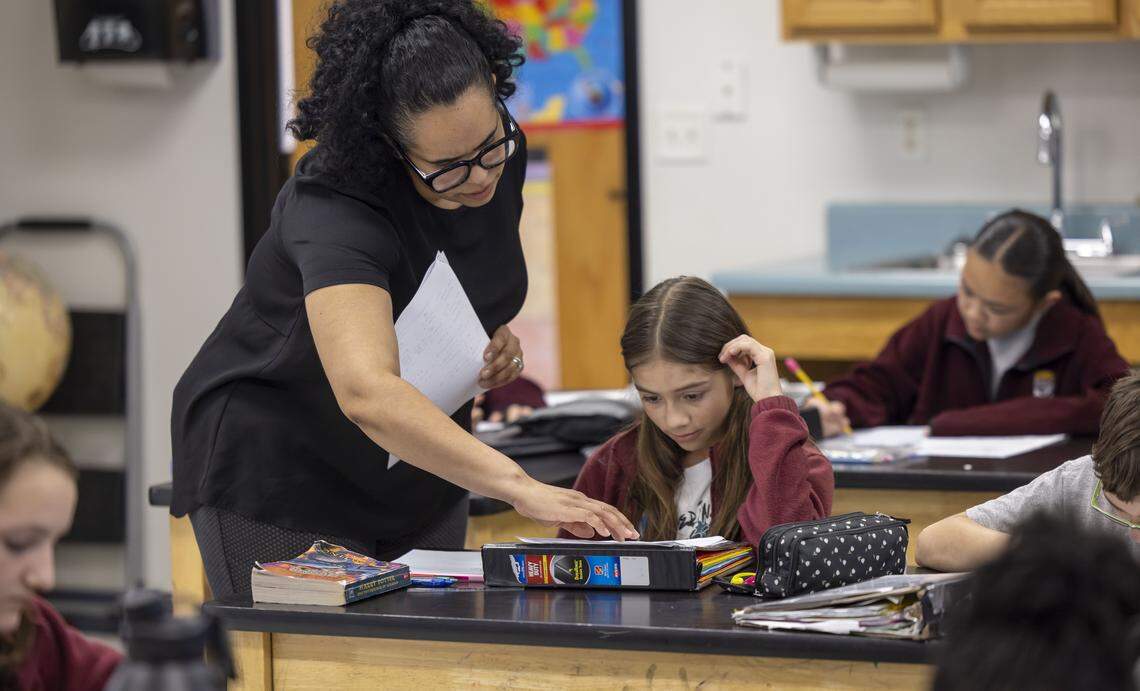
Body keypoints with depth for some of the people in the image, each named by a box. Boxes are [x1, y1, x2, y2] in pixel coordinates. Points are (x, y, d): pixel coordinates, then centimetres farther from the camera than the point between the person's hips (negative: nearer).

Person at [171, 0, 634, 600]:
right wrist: (518, 486, -57)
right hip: (278, 474, -7)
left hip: (416, 474, 7)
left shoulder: (502, 156, -11)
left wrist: (495, 341, -9)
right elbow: (366, 393, -49)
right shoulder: (334, 211, -33)